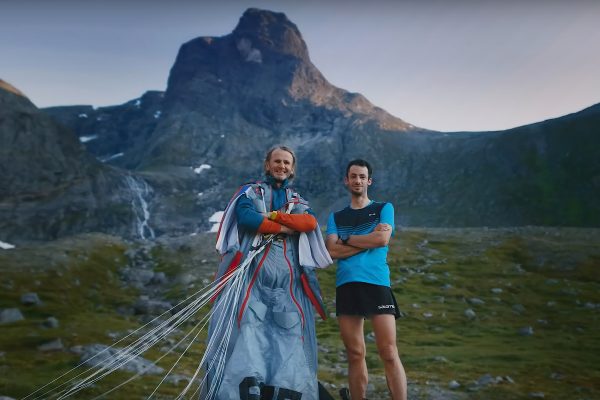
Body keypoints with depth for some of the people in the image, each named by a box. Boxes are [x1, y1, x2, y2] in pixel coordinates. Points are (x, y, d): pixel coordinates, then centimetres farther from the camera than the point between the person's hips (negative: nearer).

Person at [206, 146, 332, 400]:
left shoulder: (299, 202, 23)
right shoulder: (250, 192, 14)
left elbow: (310, 223, 0)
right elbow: (245, 217, -9)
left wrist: (271, 216, -9)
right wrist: (289, 227, -5)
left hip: (288, 281, 3)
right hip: (252, 276, -3)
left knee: (290, 337, -5)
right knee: (248, 331, -13)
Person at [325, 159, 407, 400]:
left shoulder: (384, 208, 12)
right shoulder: (336, 217, 18)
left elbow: (383, 239, -5)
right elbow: (332, 251, 2)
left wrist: (347, 239, 2)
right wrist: (368, 240, -3)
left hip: (376, 283, -2)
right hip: (346, 286, 3)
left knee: (388, 353, -9)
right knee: (355, 355, 6)